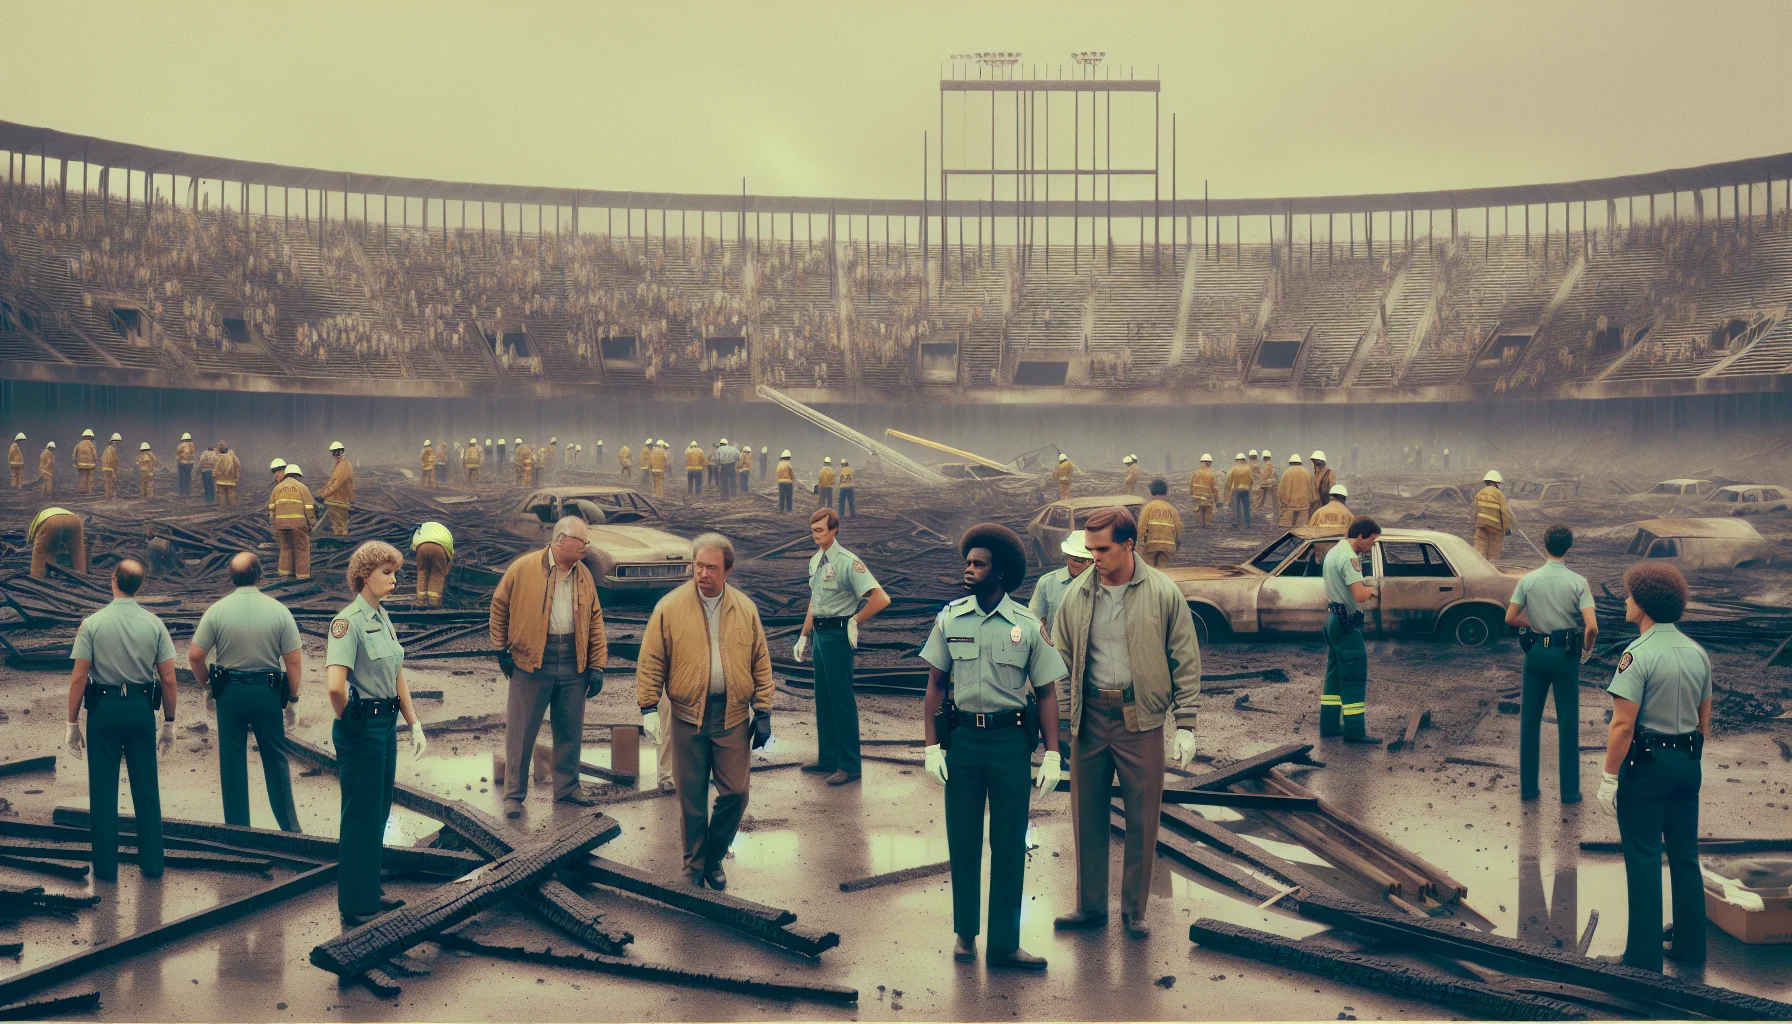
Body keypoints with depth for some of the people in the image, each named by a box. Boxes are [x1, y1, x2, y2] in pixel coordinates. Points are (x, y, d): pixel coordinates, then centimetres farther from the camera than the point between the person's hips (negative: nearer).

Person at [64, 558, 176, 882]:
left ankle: (105, 867, 13)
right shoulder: (154, 623, -3)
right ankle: (152, 863, 15)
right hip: (142, 708, 2)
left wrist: (73, 724, 1)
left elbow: (78, 677, -8)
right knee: (147, 789, 10)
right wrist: (169, 724, 8)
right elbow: (168, 679, -2)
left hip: (103, 708, -2)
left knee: (103, 790, 8)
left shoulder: (93, 623, -8)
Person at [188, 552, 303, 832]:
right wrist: (293, 694, 6)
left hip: (229, 692, 0)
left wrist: (208, 682, 12)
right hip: (269, 691, 0)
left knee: (232, 760, 10)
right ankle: (289, 826, 17)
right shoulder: (279, 610, -9)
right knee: (275, 759, 12)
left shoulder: (217, 610, -7)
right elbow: (294, 661, -8)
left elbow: (194, 656, -6)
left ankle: (237, 826, 16)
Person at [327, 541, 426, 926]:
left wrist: (415, 725, 11)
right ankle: (355, 908, 13)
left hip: (386, 724, 9)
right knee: (361, 817, 2)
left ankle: (370, 892, 31)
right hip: (361, 730, -9)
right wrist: (349, 722, -12)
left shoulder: (383, 617, 10)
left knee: (379, 813, 18)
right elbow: (335, 685, -29)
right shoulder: (349, 621, -18)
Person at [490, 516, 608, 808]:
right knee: (521, 731, 4)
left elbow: (595, 619, 8)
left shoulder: (584, 575, 6)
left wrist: (596, 666, 4)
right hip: (531, 662, -4)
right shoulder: (524, 567, -7)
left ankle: (568, 787, 27)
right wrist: (502, 649, 4)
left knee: (570, 730, 12)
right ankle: (514, 792, 17)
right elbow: (499, 605, 3)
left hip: (573, 664, 4)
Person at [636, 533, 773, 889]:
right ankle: (694, 866, 22)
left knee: (735, 793, 2)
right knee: (691, 797, 6)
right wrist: (648, 707, -8)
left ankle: (714, 859, 23)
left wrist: (763, 712, 3)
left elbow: (761, 663, 6)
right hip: (688, 717, -1)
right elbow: (650, 661, -2)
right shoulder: (670, 607, -4)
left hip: (733, 717, 2)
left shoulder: (745, 609, 2)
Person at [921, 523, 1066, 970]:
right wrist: (932, 747, -2)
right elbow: (935, 685, 4)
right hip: (962, 737, 1)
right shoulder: (949, 619, 0)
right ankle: (965, 932, 25)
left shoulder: (1027, 626, -4)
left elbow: (1046, 692, 1)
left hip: (1012, 740, -1)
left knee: (1010, 844, 4)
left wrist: (1052, 756, -4)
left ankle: (1004, 942, 14)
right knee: (962, 840, 9)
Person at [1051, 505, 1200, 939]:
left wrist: (1185, 724, -5)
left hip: (1141, 720, -2)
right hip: (1089, 717, 2)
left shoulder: (1163, 594, -5)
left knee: (1142, 821, 5)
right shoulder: (1076, 595, 2)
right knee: (1087, 817, 9)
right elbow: (1060, 660, 8)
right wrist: (1057, 721, 2)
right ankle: (1090, 907, 23)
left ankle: (1134, 911, 20)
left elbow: (1186, 661, -1)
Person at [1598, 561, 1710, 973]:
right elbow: (1704, 720, 14)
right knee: (1686, 856, 16)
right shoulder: (1698, 653, 6)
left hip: (1646, 764, -7)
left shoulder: (1638, 654, -18)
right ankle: (1690, 945, 26)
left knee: (1644, 860, 0)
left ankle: (1645, 958, 5)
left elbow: (1623, 725, -21)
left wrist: (1609, 777, -15)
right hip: (1687, 763, 7)